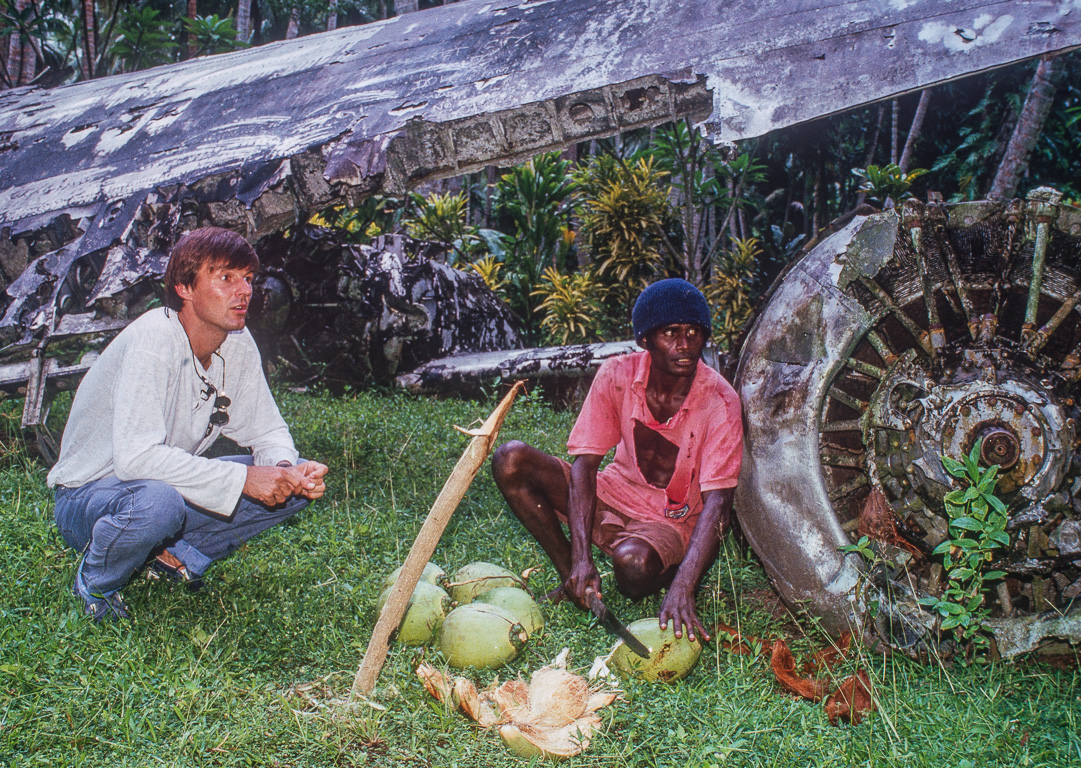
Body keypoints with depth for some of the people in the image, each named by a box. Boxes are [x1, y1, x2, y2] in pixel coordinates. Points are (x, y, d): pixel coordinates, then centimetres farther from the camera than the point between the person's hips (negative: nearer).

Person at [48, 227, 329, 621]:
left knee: (296, 482, -8)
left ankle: (178, 555, 2)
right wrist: (242, 478, -38)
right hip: (88, 496, -6)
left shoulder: (238, 344, -6)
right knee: (157, 502, -40)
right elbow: (135, 456, -37)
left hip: (171, 483, 7)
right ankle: (95, 580, -8)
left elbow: (267, 430, 4)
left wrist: (286, 469, -20)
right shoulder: (154, 340, -27)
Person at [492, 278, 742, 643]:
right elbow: (584, 463, -16)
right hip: (615, 494, 3)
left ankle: (670, 577, 0)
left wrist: (682, 589, -42)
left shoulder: (720, 401, -22)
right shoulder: (617, 376, -14)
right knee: (511, 460, -18)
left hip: (673, 520, -3)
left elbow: (716, 502, -27)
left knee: (633, 562, -39)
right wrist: (581, 559, -29)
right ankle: (571, 577, -6)